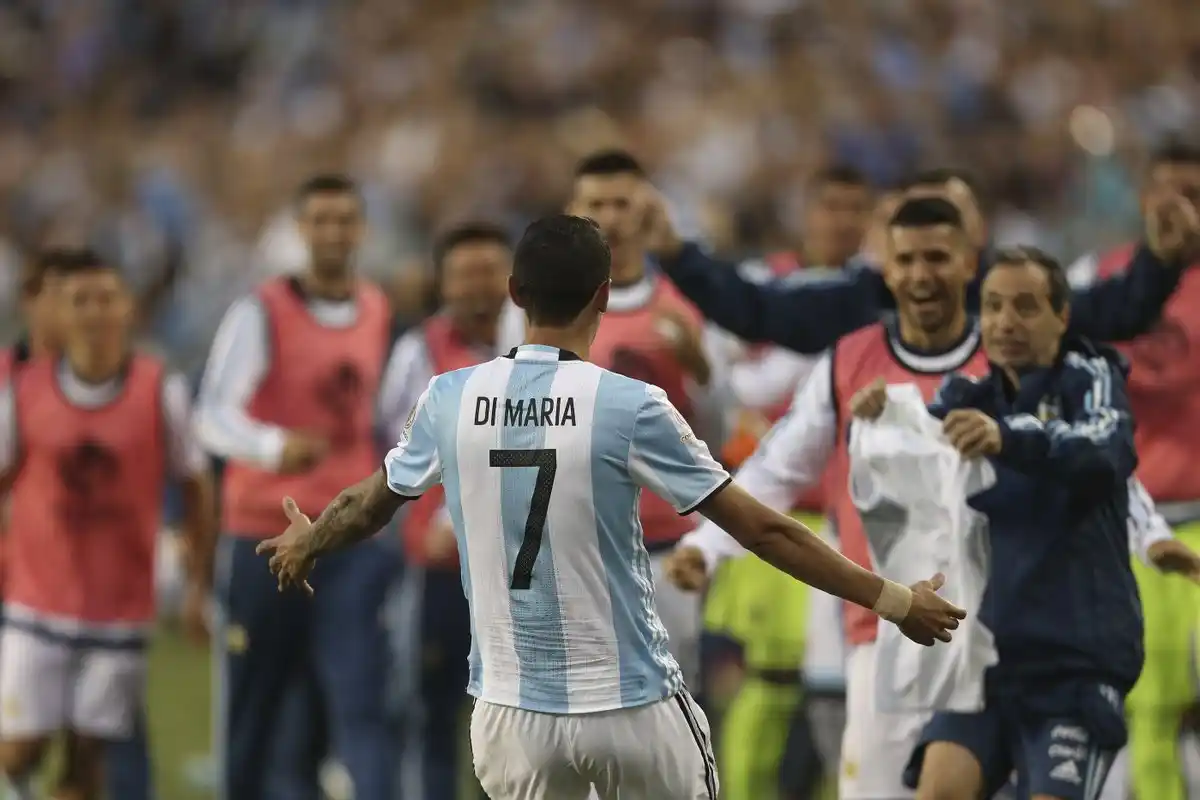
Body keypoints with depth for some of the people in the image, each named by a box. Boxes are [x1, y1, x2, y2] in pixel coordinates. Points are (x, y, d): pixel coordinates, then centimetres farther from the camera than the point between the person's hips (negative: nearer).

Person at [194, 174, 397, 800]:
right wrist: (277, 446, -40)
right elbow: (213, 417, -21)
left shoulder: (382, 315, 9)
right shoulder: (262, 314, -7)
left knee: (361, 702, -11)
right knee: (251, 714, 7)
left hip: (353, 539, 2)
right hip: (264, 536, -2)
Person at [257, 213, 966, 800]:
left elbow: (370, 505, 17)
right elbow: (762, 528, -11)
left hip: (513, 712, 3)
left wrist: (304, 545, 39)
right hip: (632, 706, -3)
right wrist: (891, 599, -3)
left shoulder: (450, 399, -2)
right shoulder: (629, 406, -13)